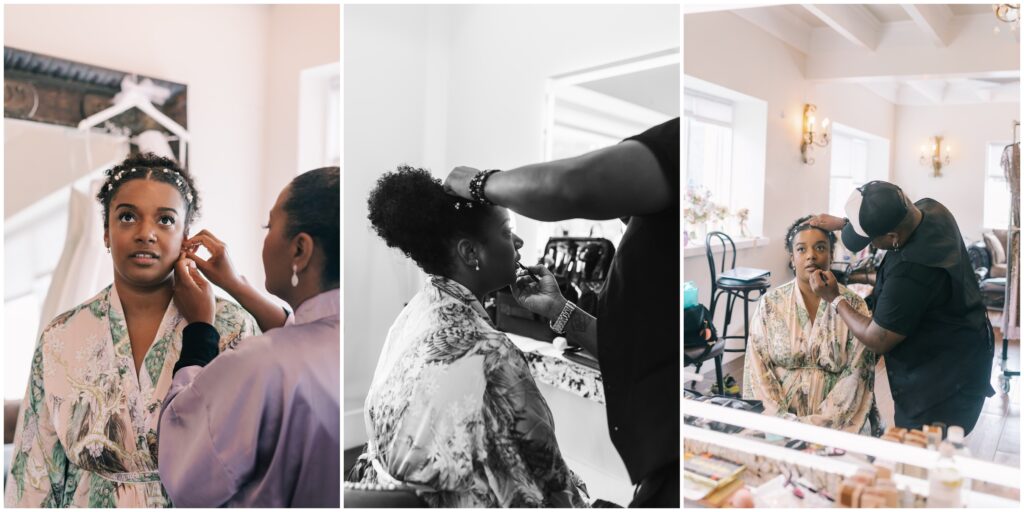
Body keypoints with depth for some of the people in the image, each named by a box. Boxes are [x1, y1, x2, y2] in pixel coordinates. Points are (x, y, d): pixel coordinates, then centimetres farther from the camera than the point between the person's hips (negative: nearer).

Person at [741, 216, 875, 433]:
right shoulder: (769, 304, 2)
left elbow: (856, 374, -4)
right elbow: (758, 368, -1)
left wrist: (818, 422, -14)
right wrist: (783, 420, -11)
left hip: (833, 421, 0)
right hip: (779, 417, 0)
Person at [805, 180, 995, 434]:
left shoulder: (911, 272, -35)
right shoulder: (930, 208, -9)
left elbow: (876, 340, -20)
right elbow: (882, 219, 17)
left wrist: (834, 299, -10)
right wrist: (842, 222, 6)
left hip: (944, 382, -10)